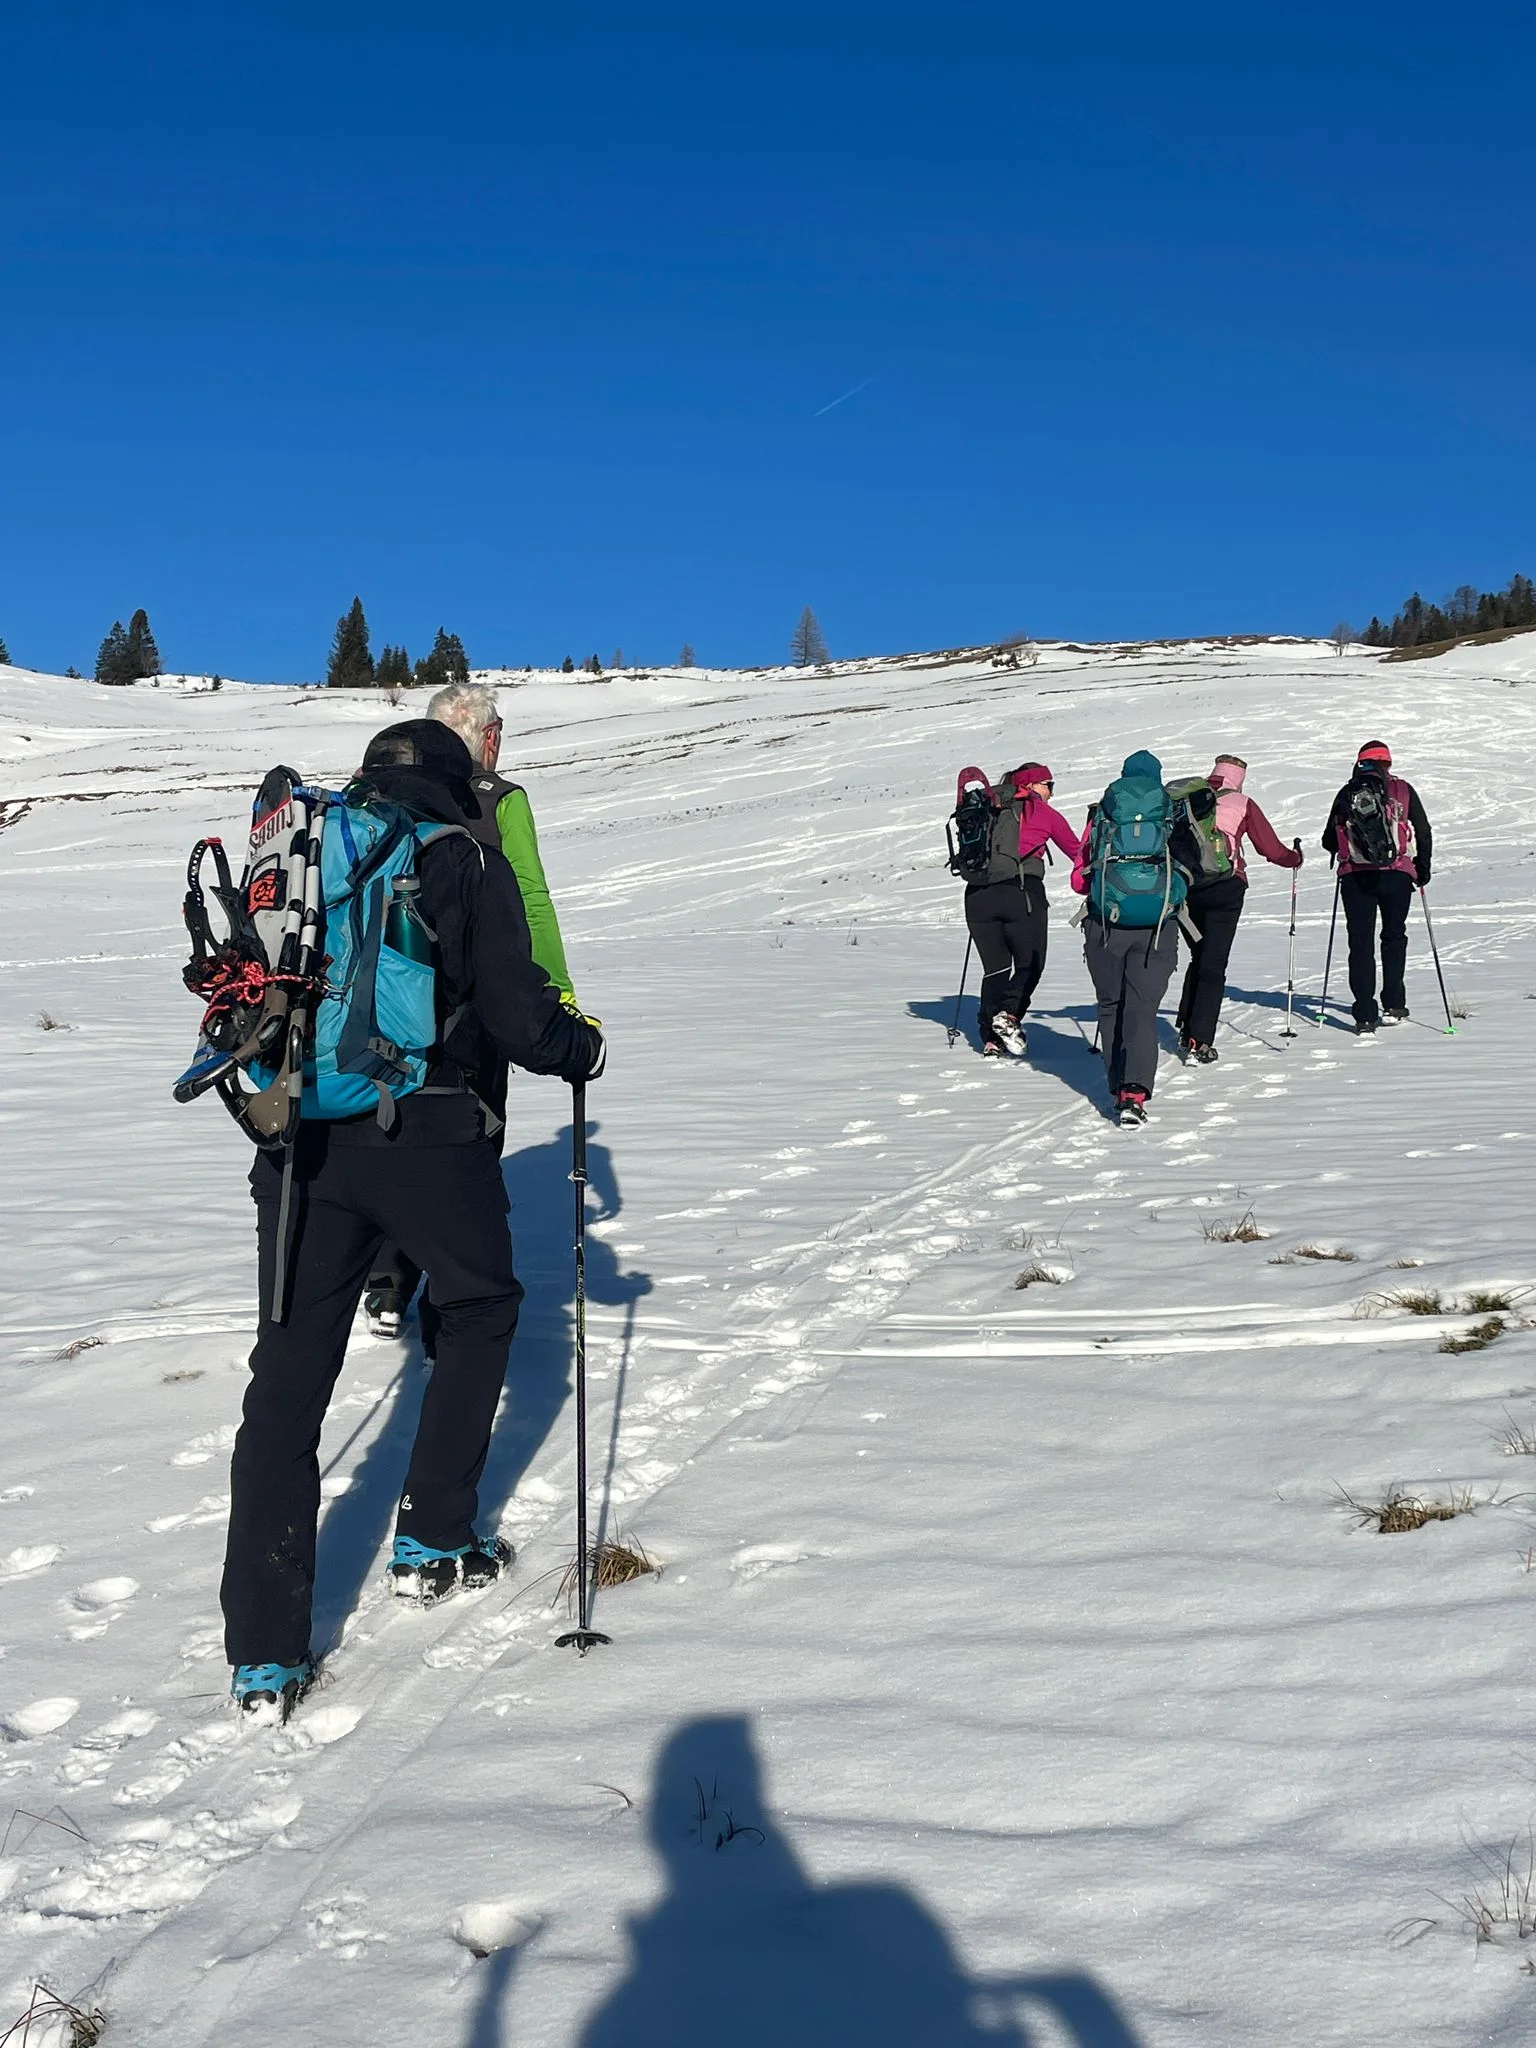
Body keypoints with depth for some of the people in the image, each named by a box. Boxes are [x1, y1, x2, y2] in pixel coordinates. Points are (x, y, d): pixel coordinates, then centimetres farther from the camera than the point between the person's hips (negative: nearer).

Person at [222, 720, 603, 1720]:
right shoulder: (466, 859, 0)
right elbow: (518, 1014, -6)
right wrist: (582, 1047, 14)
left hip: (302, 1139, 4)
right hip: (429, 1137, -3)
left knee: (289, 1373, 5)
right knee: (482, 1307, 23)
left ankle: (267, 1657, 4)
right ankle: (435, 1543, 25)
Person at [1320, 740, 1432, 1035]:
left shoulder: (1346, 793, 9)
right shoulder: (1402, 790, 7)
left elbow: (1329, 840, 12)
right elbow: (1423, 832, 6)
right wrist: (1423, 867, 18)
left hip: (1355, 877, 0)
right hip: (1396, 874, 0)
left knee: (1361, 943, 3)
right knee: (1394, 936, 17)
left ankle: (1365, 1016, -4)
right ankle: (1393, 1006, 15)